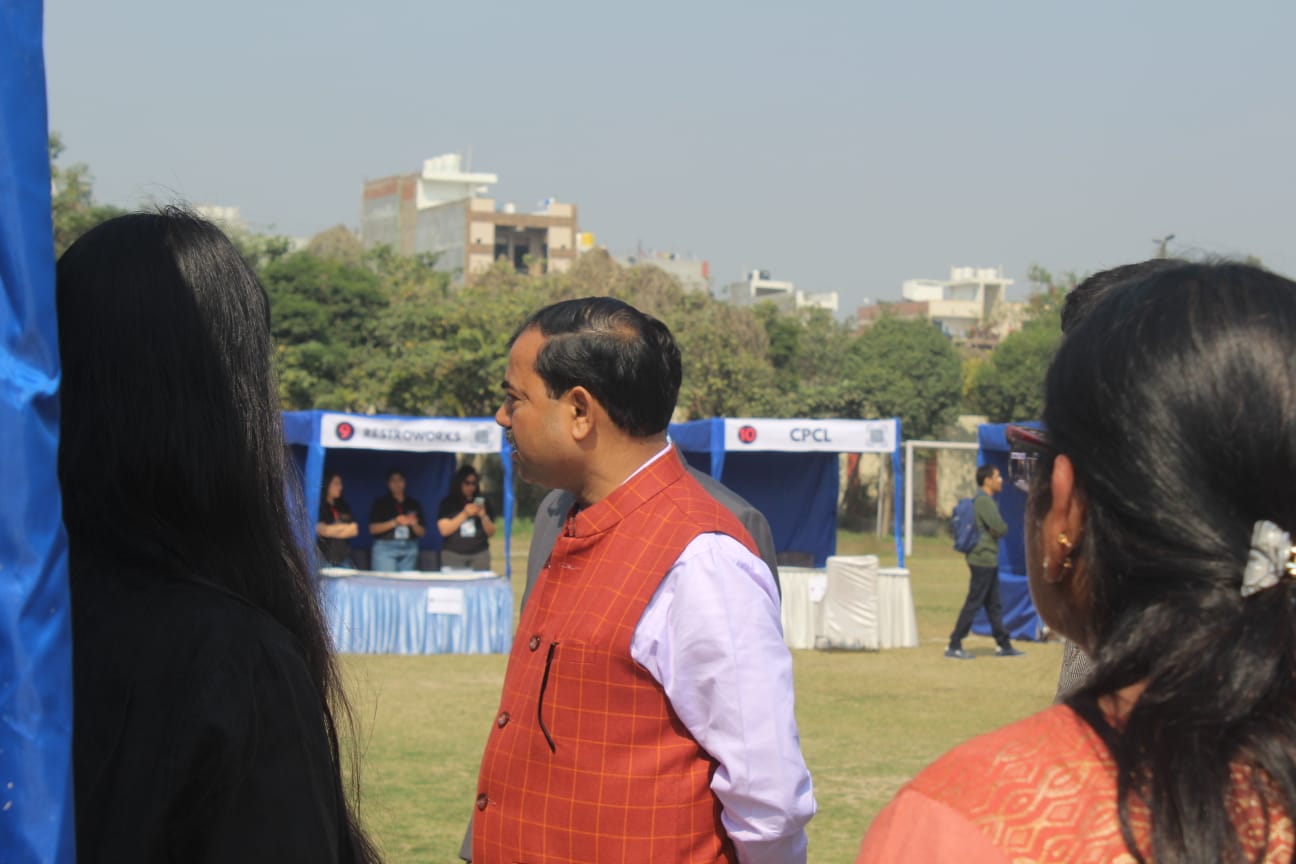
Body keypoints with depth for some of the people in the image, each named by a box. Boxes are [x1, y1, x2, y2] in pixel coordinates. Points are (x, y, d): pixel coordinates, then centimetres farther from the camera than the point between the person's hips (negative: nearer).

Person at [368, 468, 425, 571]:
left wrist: (414, 524, -9)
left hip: (409, 550, 3)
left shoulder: (413, 504, 13)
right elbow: (372, 529, -2)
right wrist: (394, 523, -14)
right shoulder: (380, 503, 6)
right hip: (385, 548, -3)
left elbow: (421, 532, 14)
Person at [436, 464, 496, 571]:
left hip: (480, 555, 2)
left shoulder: (482, 503, 12)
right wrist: (464, 514, -11)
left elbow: (491, 533, 12)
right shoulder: (448, 503, 5)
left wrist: (483, 516, -7)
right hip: (453, 555, -2)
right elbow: (444, 530, -5)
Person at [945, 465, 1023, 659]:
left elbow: (999, 529, 16)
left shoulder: (985, 500, 16)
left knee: (994, 604, 13)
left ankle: (1004, 645, 18)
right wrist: (1000, 529, -1)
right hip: (983, 559, -10)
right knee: (973, 603, -6)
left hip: (989, 560, 10)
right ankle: (954, 646, -3)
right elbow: (1001, 528, -22)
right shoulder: (983, 501, -16)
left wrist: (997, 530, -5)